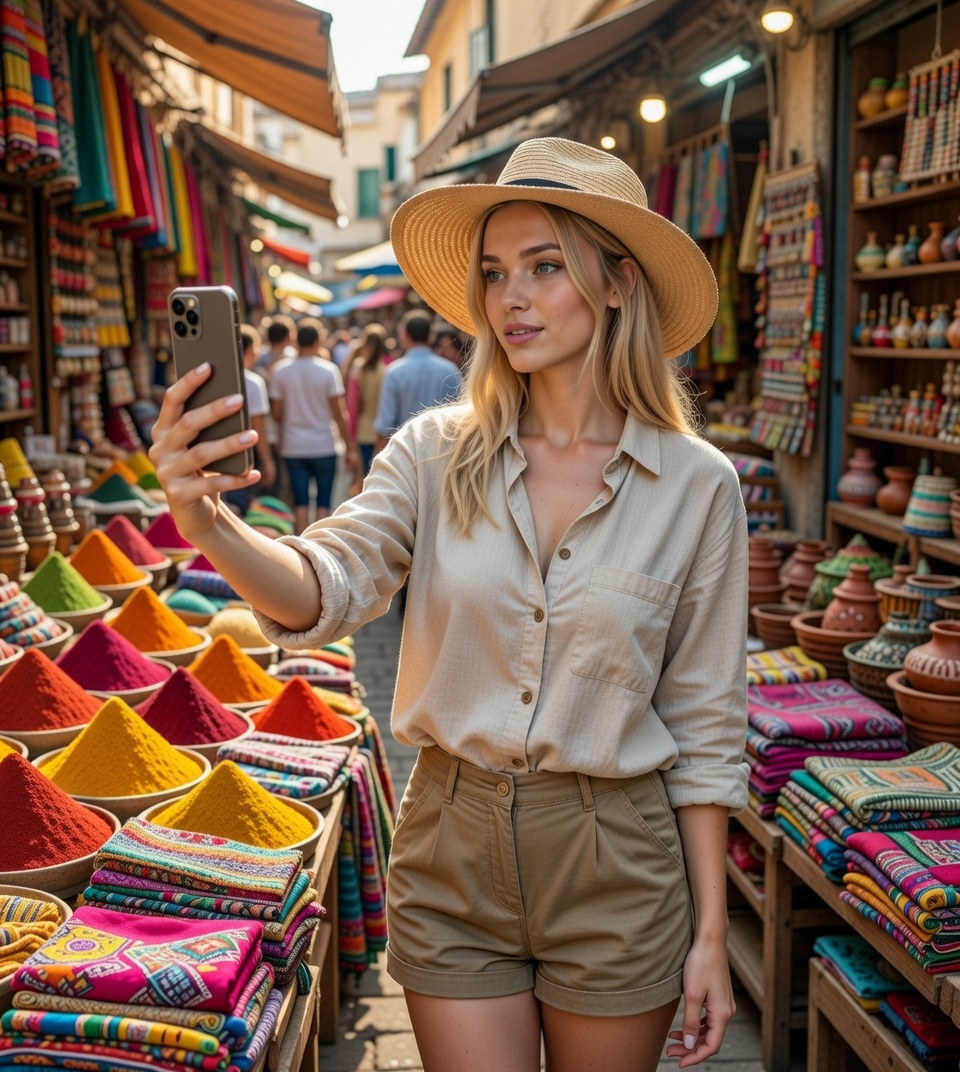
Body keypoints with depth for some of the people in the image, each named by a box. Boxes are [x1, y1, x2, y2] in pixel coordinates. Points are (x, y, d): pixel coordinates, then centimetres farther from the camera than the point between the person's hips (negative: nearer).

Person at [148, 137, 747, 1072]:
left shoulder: (696, 484, -7)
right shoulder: (437, 452, -4)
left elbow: (705, 724, -3)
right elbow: (326, 588, -19)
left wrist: (710, 933, -1)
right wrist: (206, 522, -39)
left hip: (617, 865, 0)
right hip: (452, 853, 1)